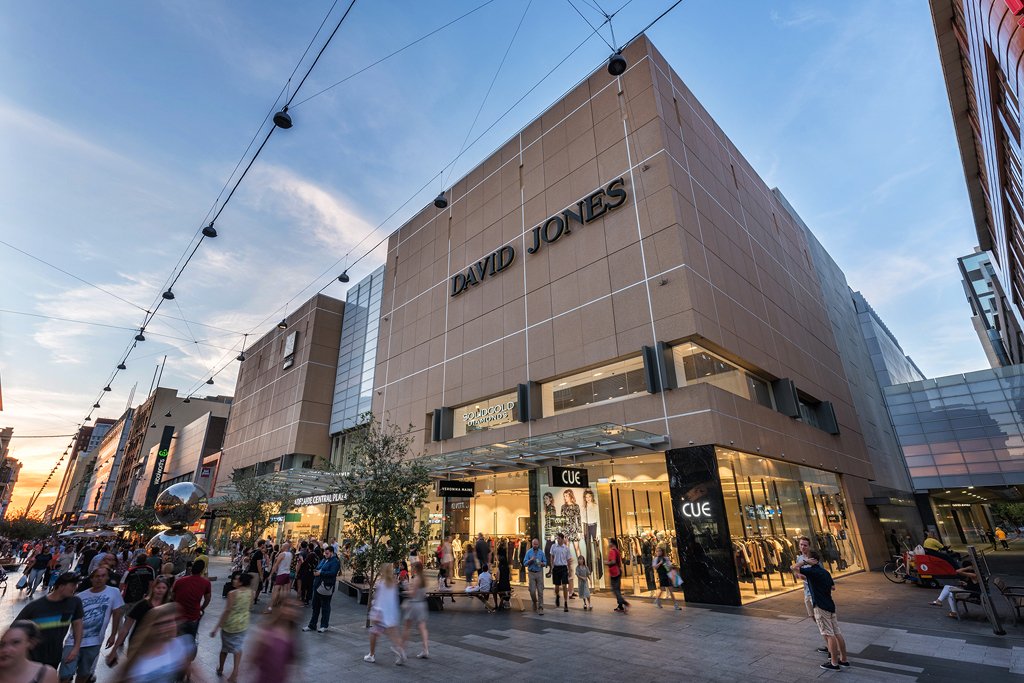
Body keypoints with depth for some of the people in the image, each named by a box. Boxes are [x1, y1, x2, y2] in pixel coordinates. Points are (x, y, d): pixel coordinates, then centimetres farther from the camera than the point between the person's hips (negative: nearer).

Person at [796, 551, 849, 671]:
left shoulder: (811, 571, -15)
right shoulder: (825, 571, 10)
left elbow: (794, 568, -23)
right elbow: (833, 587, 18)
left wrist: (805, 561, -17)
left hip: (820, 606, -8)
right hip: (830, 605, 8)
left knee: (829, 634, -3)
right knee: (837, 633, 12)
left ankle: (834, 663, 3)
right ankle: (843, 660, 20)